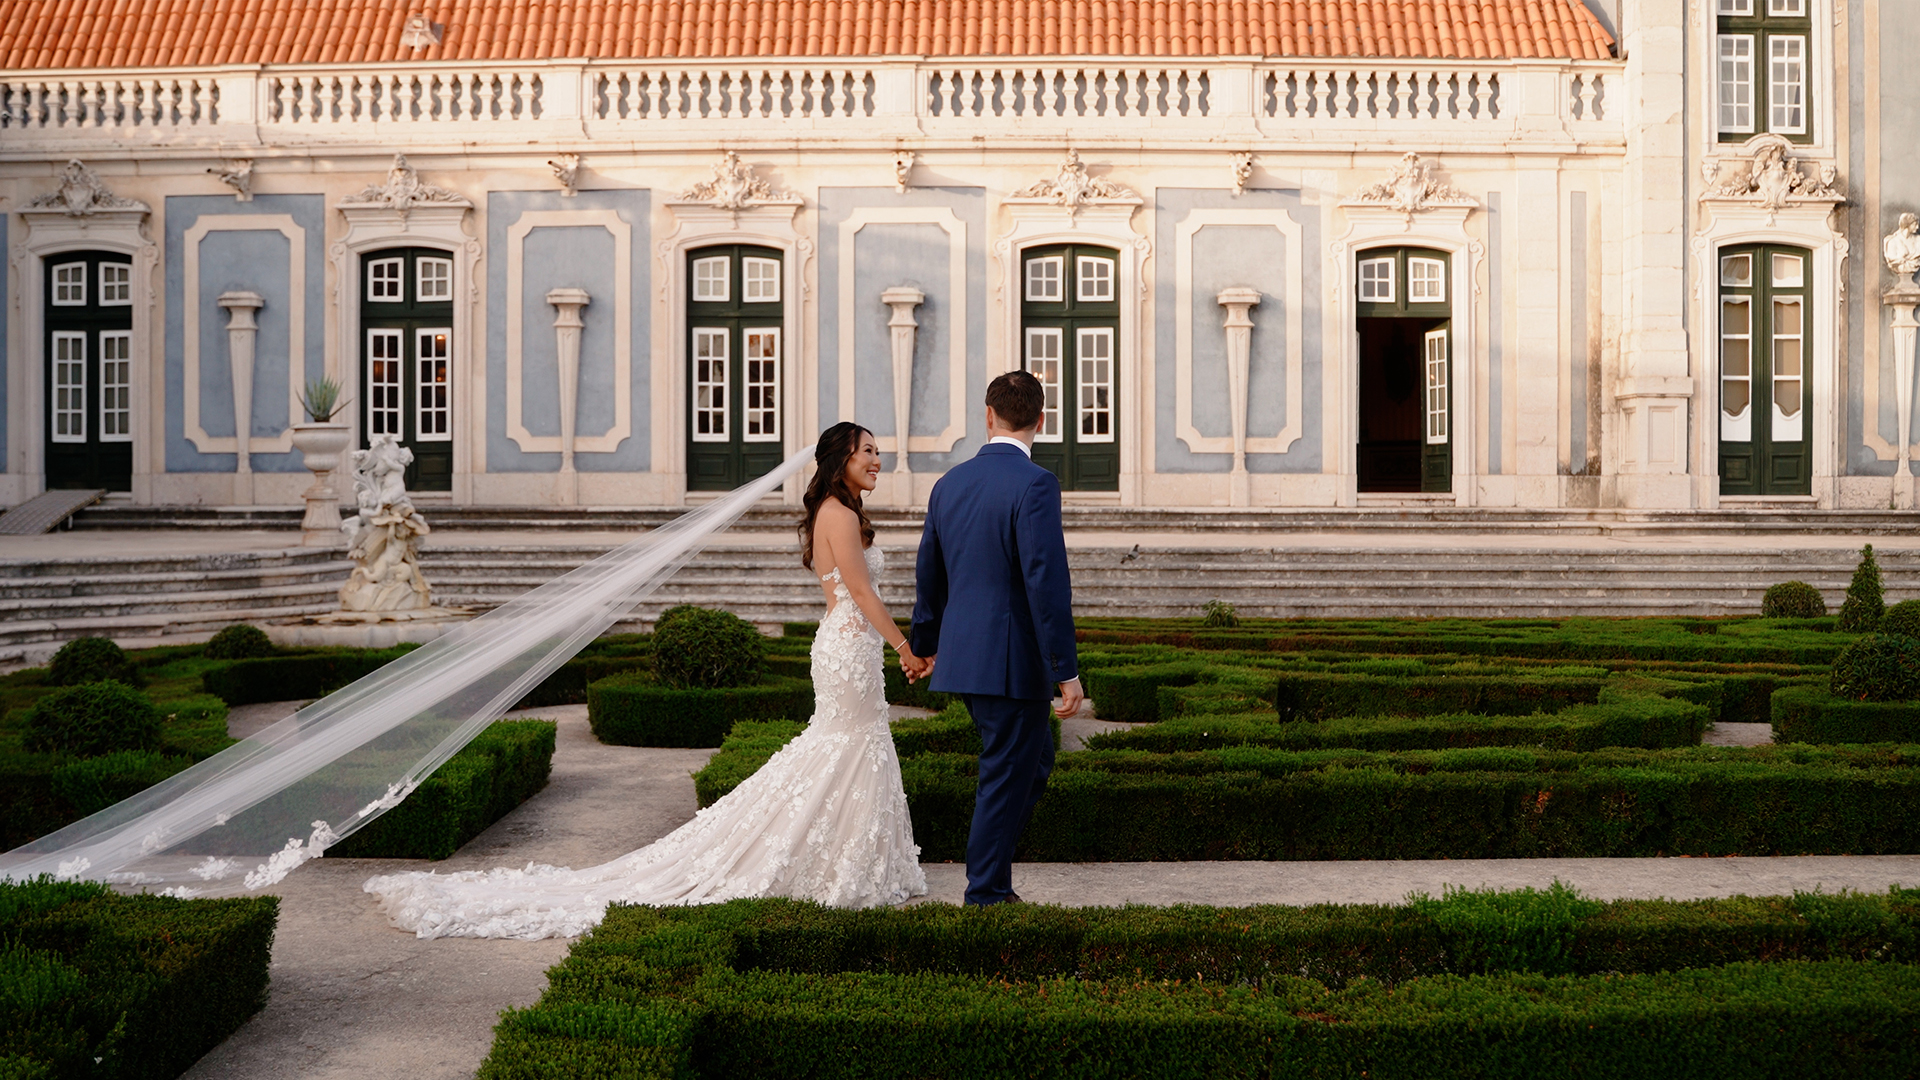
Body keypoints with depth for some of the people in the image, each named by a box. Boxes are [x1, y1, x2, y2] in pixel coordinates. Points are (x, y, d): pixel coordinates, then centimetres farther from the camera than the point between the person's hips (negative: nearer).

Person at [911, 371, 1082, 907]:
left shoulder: (950, 483, 8)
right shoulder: (1034, 484, -15)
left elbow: (929, 575, 18)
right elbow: (1047, 583, -21)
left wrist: (925, 645, 33)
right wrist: (1067, 672, -18)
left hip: (963, 655, 8)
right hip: (1012, 661, -8)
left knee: (1035, 757, 22)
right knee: (1006, 777, 4)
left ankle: (992, 872, 23)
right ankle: (985, 895, 12)